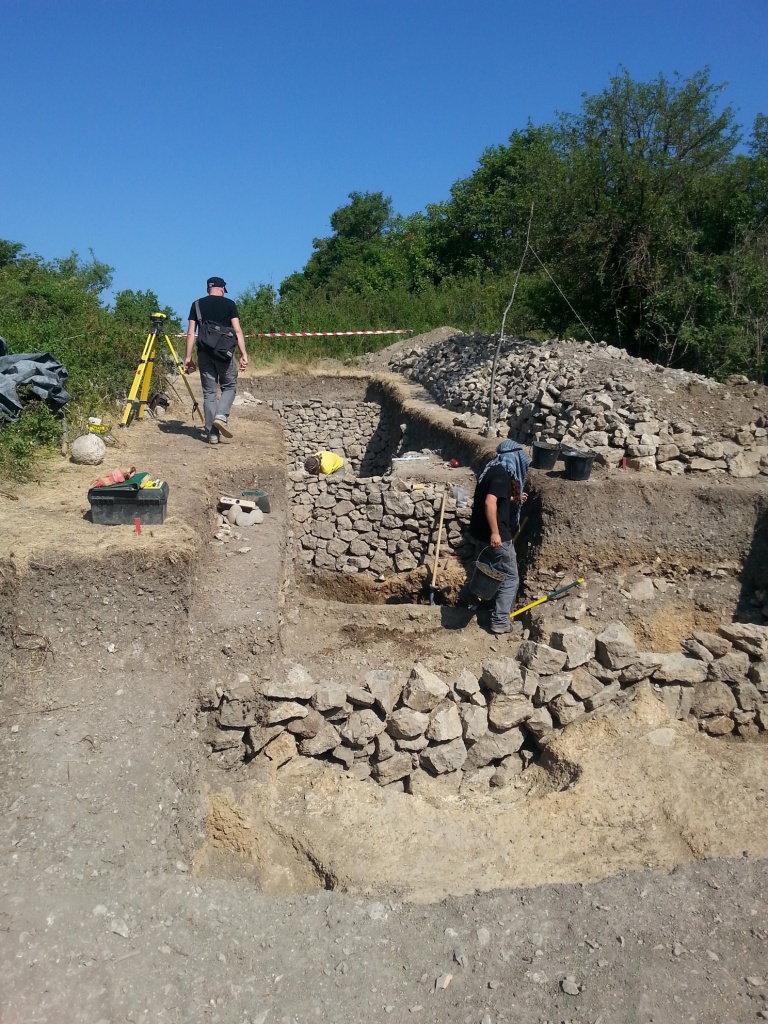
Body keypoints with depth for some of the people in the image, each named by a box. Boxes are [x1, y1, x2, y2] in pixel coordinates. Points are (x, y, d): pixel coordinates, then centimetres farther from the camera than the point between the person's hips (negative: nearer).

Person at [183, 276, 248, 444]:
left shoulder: (197, 304, 10)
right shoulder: (229, 304, 5)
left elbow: (191, 333, 5)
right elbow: (237, 330, -4)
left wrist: (188, 356, 7)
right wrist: (243, 354, -4)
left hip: (204, 352, 2)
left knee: (209, 392, 6)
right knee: (229, 386, 15)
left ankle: (211, 433, 4)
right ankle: (221, 416, -9)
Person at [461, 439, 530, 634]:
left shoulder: (492, 471, 12)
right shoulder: (502, 474, -18)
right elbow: (490, 503, -29)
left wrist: (514, 498, 27)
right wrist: (495, 532, -30)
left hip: (480, 533, 9)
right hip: (495, 536, -9)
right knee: (509, 577, 3)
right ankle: (500, 622, 7)